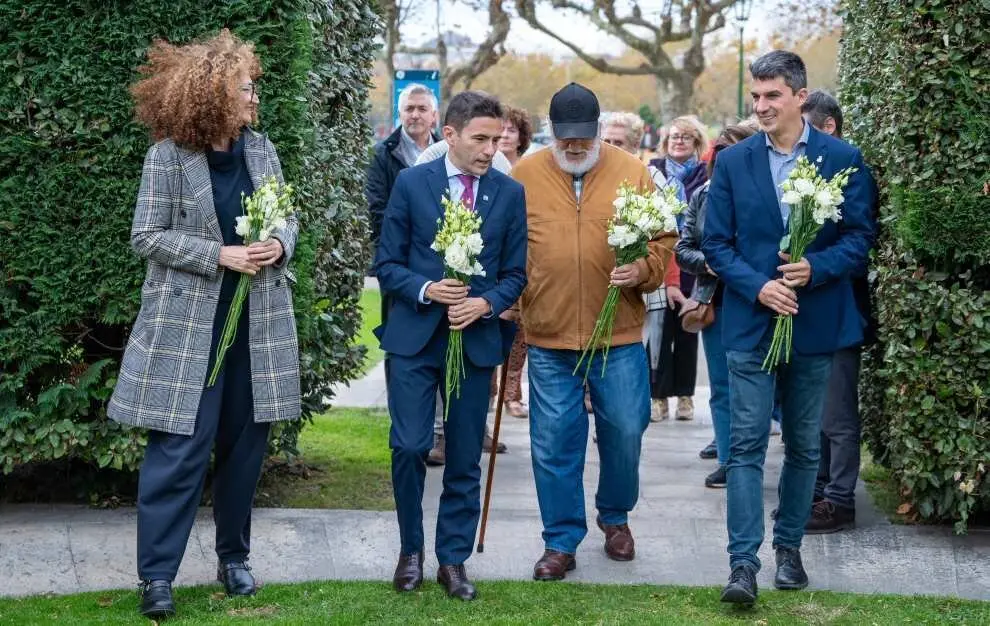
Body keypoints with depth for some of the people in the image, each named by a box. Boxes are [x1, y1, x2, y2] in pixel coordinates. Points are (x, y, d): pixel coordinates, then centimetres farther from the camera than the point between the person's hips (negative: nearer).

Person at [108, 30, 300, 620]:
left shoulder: (262, 148, 5)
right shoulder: (170, 156, -9)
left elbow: (288, 218, 13)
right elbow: (147, 235, -9)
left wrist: (279, 244, -10)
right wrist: (219, 255, -18)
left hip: (258, 319, 5)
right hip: (189, 321, -5)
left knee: (245, 440, 10)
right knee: (180, 444, -6)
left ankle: (234, 556, 25)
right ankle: (157, 574, 1)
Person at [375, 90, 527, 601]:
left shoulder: (510, 193, 2)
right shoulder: (411, 184, -2)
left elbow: (515, 273, 6)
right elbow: (387, 263, 1)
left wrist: (486, 303, -13)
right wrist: (426, 289, -17)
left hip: (475, 340, 2)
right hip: (414, 336, -1)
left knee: (465, 459, 6)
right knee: (409, 447, -5)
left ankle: (453, 560, 18)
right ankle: (411, 550, 15)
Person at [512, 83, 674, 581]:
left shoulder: (632, 173, 2)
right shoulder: (524, 175, 2)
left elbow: (662, 239, 5)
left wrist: (642, 271, -14)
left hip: (619, 334, 0)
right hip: (548, 335, 0)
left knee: (625, 432, 8)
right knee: (554, 442, 4)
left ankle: (615, 516, 34)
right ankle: (560, 541, 16)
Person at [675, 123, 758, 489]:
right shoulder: (703, 196, 7)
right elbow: (683, 249, 9)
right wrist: (708, 263, -9)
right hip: (715, 300, 5)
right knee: (722, 387, 10)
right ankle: (728, 461, 18)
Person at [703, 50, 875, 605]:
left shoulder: (843, 159, -1)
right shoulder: (733, 162, 2)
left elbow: (860, 236, -2)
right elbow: (716, 242, 1)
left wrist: (815, 268, -19)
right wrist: (758, 287, -14)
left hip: (815, 324, 0)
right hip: (751, 323, 0)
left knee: (804, 445, 10)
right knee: (746, 444, -5)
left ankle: (789, 548, 23)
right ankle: (744, 562, -7)